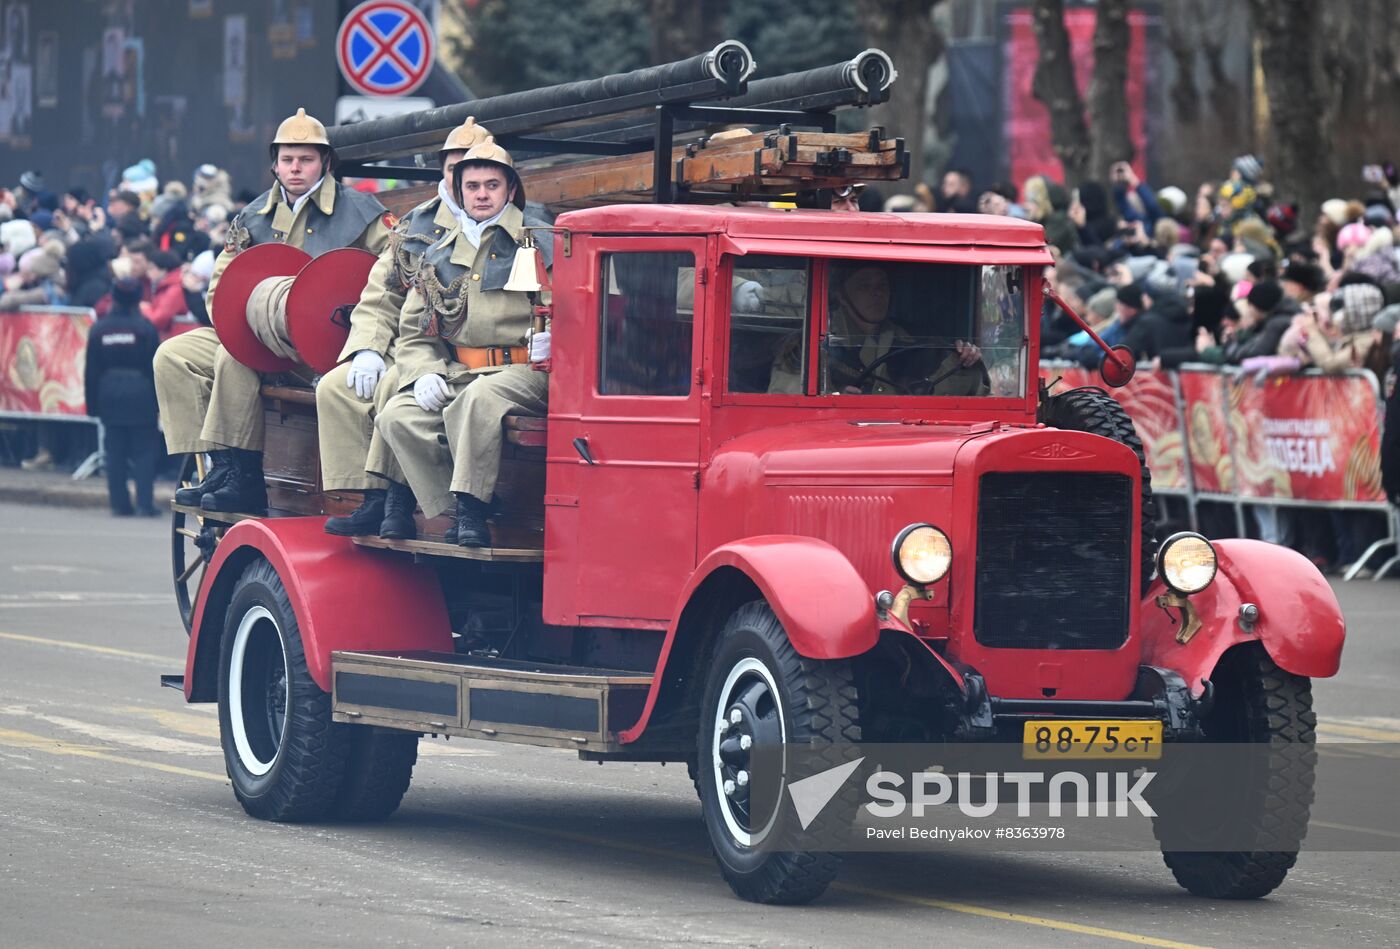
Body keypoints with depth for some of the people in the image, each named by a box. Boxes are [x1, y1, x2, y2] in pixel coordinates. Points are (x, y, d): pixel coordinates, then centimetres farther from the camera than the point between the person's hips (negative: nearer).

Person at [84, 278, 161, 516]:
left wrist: (93, 403, 11)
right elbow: (155, 367, -6)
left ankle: (119, 503, 7)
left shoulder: (99, 329, 2)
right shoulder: (145, 327, -8)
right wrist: (159, 398, 1)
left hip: (110, 397, 3)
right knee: (144, 451, 1)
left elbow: (91, 371, 5)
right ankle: (144, 503, -5)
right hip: (141, 396, -3)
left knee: (115, 452, 7)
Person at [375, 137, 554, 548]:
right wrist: (425, 374, -1)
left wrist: (556, 339, -23)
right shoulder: (439, 257, 20)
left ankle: (471, 510, -34)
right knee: (398, 417, -22)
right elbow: (414, 332, 20)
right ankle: (454, 515, -21)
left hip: (523, 374, -5)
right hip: (455, 373, 5)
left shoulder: (541, 243, 6)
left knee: (478, 399, -38)